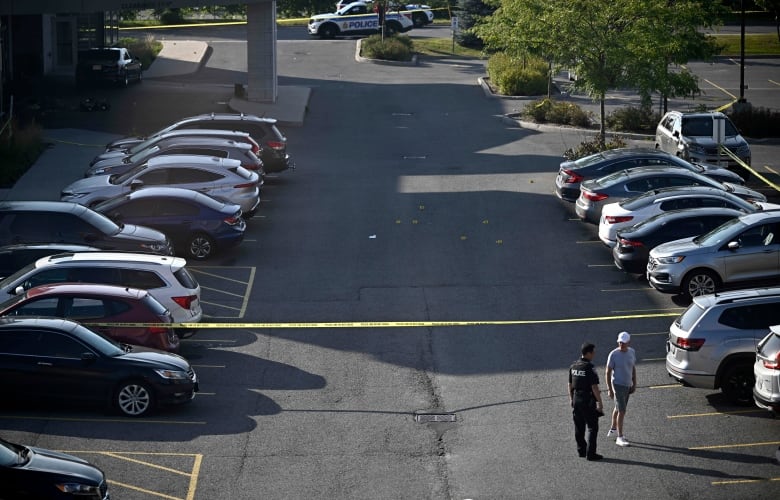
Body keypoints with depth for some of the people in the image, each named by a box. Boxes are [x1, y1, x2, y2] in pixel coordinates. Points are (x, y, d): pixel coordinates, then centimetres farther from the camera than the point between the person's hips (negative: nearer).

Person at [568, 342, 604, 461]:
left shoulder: (573, 366, 5)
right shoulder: (589, 368, -18)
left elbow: (570, 385, 12)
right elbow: (594, 387, -19)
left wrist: (571, 399, 22)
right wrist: (599, 402, -13)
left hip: (576, 399, 7)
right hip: (588, 401, -7)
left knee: (579, 427, 15)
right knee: (592, 427, 0)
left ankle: (581, 450, 23)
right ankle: (590, 453, -2)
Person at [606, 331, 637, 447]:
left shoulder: (632, 352, 0)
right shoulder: (613, 355, -17)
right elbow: (608, 372, -12)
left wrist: (634, 384, 13)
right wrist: (609, 389, -14)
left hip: (628, 385, 6)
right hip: (618, 385, -6)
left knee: (618, 408, 20)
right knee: (622, 411, -10)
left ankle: (613, 430, 36)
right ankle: (620, 437, -7)